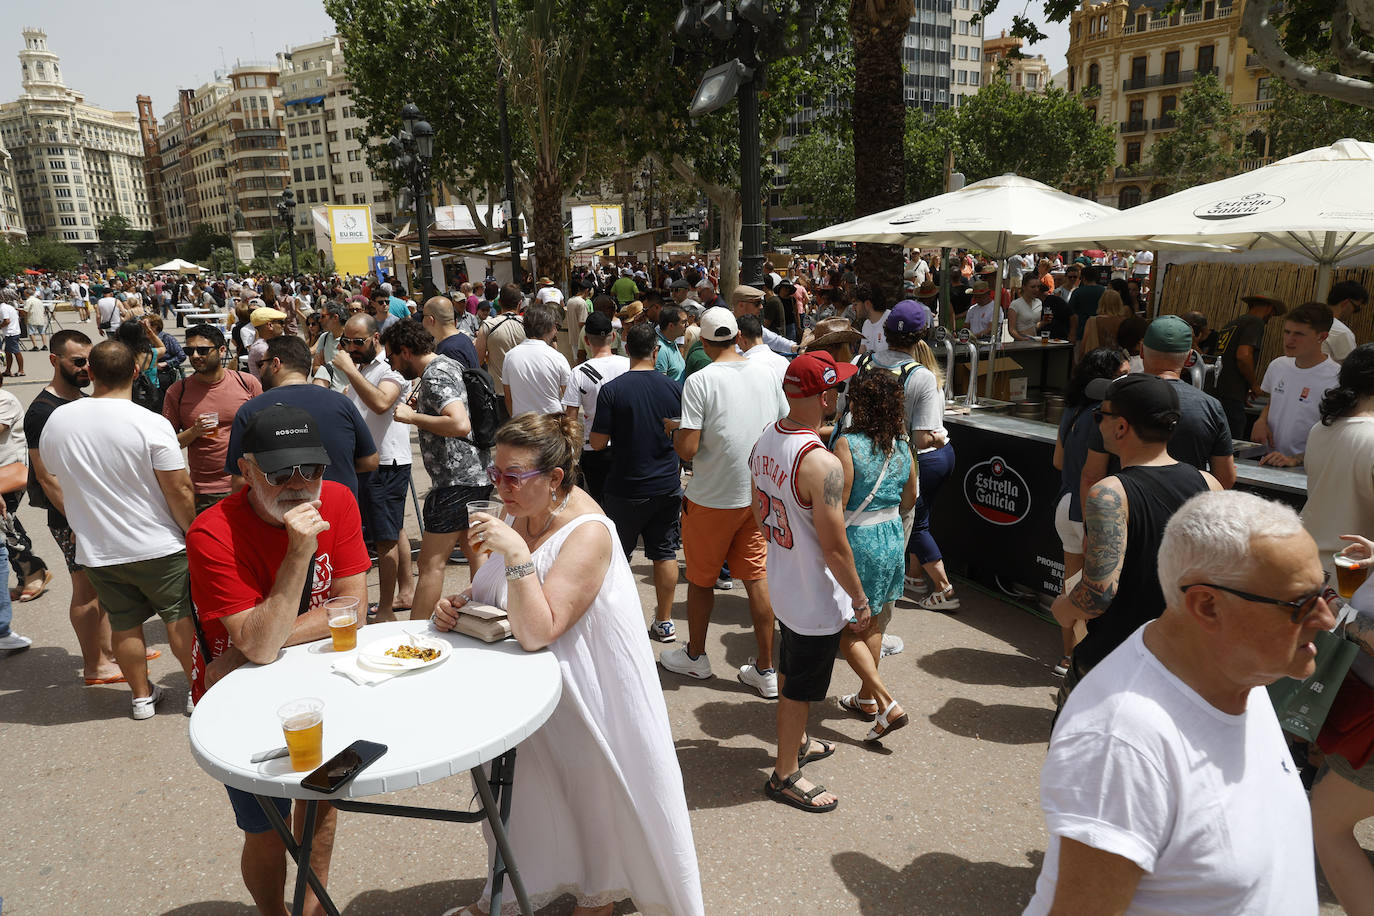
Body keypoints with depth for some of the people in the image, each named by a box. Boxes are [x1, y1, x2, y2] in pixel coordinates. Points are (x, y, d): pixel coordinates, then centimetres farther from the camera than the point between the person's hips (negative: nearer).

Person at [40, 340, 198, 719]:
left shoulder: (55, 421, -2)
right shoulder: (151, 424, -19)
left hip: (96, 551, 4)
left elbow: (57, 482, 11)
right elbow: (179, 492, -17)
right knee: (181, 618, 10)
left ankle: (142, 696, 29)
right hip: (157, 546, -4)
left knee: (124, 625, 15)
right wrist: (192, 533, -2)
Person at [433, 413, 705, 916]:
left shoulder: (587, 534, -27)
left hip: (585, 695, -7)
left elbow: (538, 632, -33)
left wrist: (517, 554, -39)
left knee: (590, 793, 14)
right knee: (529, 784, 22)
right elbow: (494, 593, 11)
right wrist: (457, 602, -9)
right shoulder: (524, 516, -3)